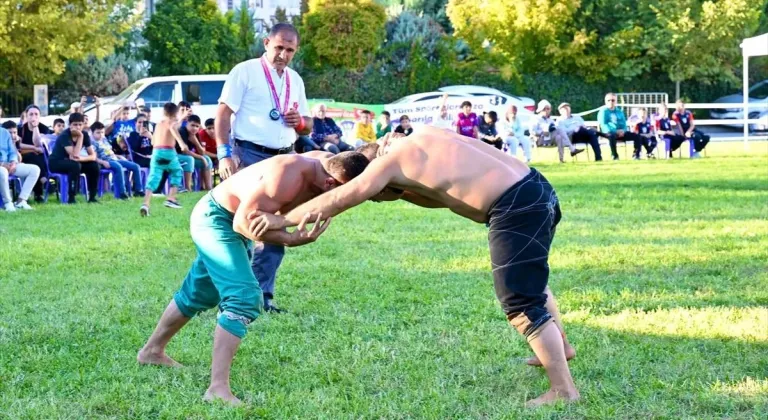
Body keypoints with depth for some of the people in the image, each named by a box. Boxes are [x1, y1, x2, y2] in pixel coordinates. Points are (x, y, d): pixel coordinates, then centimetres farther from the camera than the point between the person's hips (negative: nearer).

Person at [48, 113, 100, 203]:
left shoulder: (85, 135, -6)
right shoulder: (64, 135, -24)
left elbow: (93, 156, -10)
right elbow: (75, 155, -34)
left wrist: (82, 158, -30)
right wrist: (80, 137, -31)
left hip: (71, 162, 6)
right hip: (56, 162, -6)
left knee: (94, 165, -16)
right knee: (75, 165, -35)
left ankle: (92, 197, -8)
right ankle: (71, 198, -29)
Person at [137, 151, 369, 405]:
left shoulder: (324, 168, -10)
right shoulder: (289, 175, -35)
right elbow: (244, 221, -31)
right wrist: (290, 240, -39)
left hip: (229, 220, 10)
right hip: (216, 218, -10)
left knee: (200, 294, 24)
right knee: (245, 297, -22)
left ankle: (152, 351, 43)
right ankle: (218, 388, -24)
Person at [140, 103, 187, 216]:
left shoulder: (158, 125, 23)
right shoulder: (173, 123, 7)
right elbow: (173, 129, -19)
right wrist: (181, 142, -31)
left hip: (156, 152, 4)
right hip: (168, 152, -4)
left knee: (153, 178, -5)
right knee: (177, 173, 21)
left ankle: (146, 204, -25)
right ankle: (171, 199, 15)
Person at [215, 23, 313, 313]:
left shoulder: (296, 80, 15)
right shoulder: (245, 71, -3)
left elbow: (308, 127, 21)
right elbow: (223, 114, -8)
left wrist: (300, 122, -3)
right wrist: (224, 154, -19)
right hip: (249, 156, -6)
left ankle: (262, 294, 11)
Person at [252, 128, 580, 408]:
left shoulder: (391, 159, -5)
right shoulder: (422, 138, 19)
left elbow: (339, 200, -3)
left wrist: (282, 220, 4)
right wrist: (401, 186, 10)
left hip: (517, 208, -10)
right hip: (536, 188, 10)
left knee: (521, 302, -2)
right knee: (529, 279, 31)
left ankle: (563, 390, 3)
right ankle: (559, 348, 50)